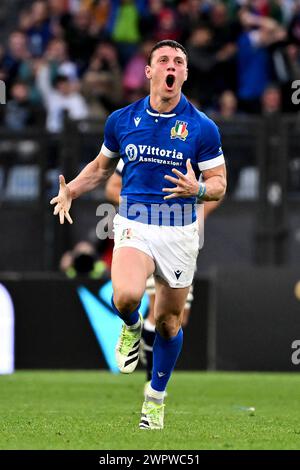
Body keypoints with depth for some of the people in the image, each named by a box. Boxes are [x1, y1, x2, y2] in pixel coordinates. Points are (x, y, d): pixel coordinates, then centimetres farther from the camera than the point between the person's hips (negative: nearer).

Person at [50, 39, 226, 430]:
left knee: (168, 320, 9)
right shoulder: (121, 120, 3)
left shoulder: (202, 128, -4)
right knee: (126, 295, -28)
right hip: (134, 225, 0)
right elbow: (101, 166, 19)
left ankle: (156, 397, 30)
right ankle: (131, 327, 9)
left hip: (180, 232, 0)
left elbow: (219, 184, 0)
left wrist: (198, 189, -23)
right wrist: (71, 191, 1)